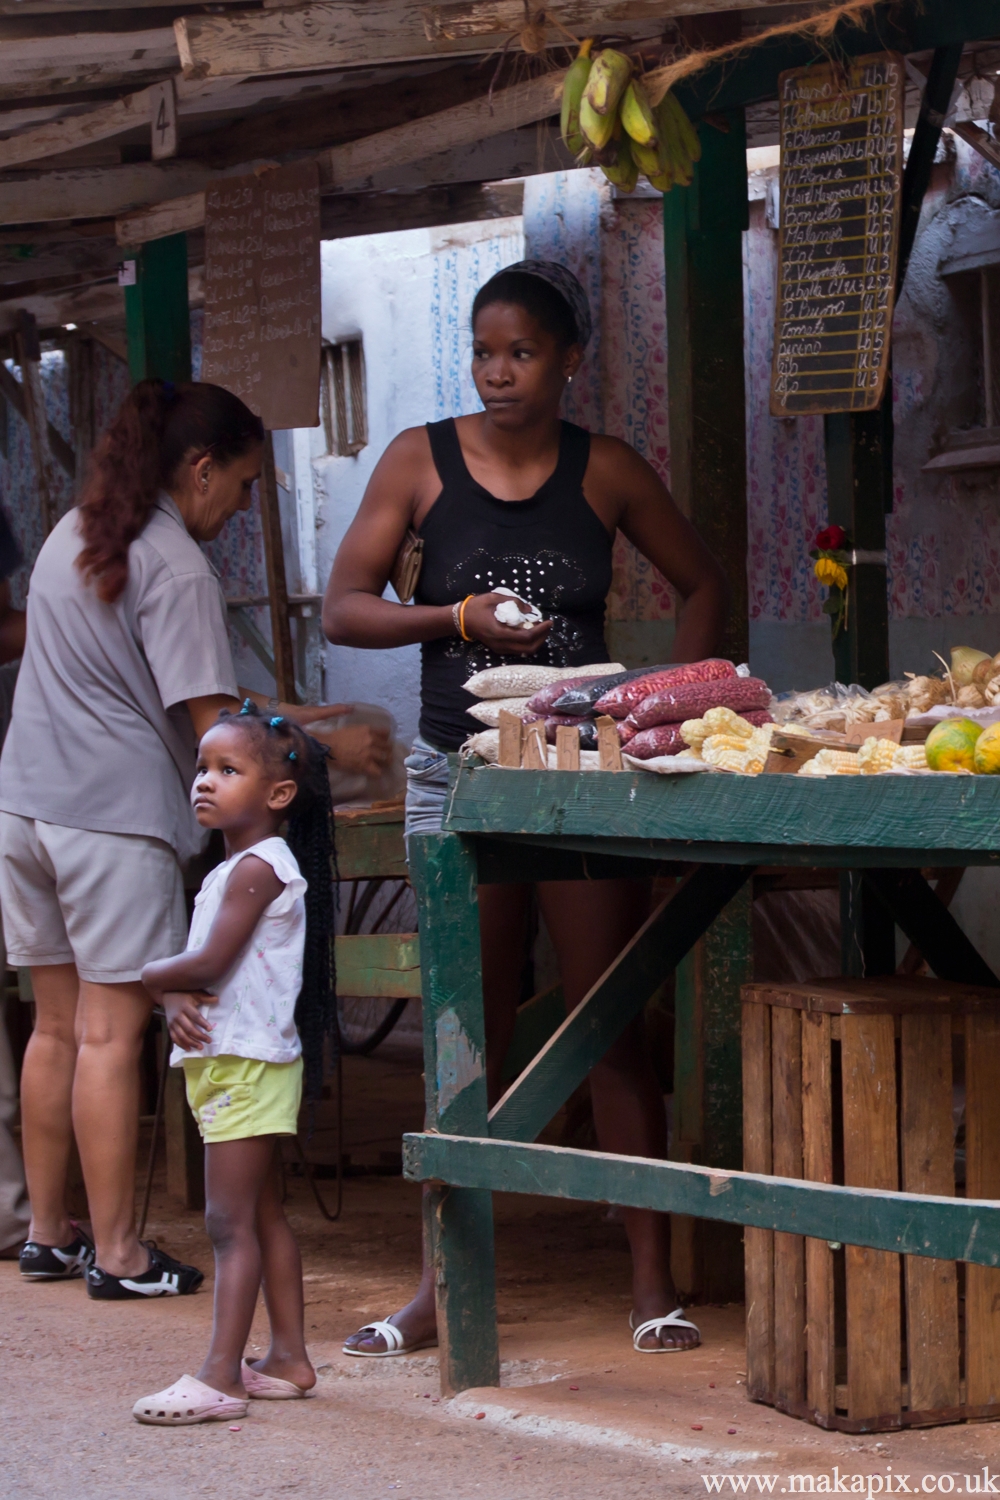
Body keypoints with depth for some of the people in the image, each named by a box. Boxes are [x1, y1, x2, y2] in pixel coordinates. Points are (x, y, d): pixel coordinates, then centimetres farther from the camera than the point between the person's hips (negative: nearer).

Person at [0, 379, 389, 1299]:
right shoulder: (177, 569, -12)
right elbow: (211, 726, -13)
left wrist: (275, 716, 20)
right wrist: (331, 750, -2)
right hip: (115, 817, -8)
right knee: (112, 1033, -4)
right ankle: (117, 1252, -1)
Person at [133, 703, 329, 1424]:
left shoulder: (257, 867, -16)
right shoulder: (235, 868, 16)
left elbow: (209, 963, -22)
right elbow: (198, 970, 11)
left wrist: (152, 975, -4)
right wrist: (178, 1000, -10)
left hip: (245, 1064, -10)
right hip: (226, 1059, 10)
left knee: (231, 1221, -11)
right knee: (265, 1215, 14)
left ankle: (220, 1378, -13)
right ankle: (289, 1358, 21)